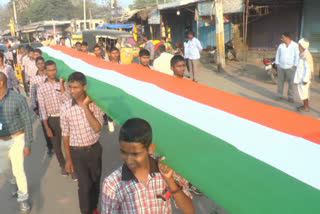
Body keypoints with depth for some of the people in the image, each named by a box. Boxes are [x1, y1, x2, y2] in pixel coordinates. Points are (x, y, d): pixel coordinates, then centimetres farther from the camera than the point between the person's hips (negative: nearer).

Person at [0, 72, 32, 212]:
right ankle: (16, 181, 51)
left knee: (18, 170, -1)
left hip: (17, 139, -4)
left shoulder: (17, 98, -18)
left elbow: (27, 121, -12)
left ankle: (23, 198, 22)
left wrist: (28, 144, -11)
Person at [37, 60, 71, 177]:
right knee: (56, 146, 14)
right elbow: (42, 109, -4)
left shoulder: (63, 83, -2)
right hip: (52, 119, 1)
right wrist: (46, 127, -7)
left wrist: (61, 87, -19)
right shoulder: (41, 88, -3)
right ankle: (63, 165, 36)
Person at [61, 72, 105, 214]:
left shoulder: (95, 103, -11)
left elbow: (97, 128, -22)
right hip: (77, 152, -1)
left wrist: (85, 106, -25)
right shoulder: (65, 108, -11)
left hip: (94, 149, 2)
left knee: (95, 181, 17)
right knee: (84, 185, 0)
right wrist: (68, 159, 0)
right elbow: (65, 135, -2)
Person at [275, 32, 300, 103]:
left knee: (291, 83, 0)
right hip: (281, 67, 3)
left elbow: (297, 56, -4)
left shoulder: (295, 45, -5)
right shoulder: (281, 45, 5)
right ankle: (279, 95, 17)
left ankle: (290, 97, 10)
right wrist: (277, 64, 7)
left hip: (290, 67, -3)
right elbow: (277, 55, 13)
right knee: (280, 82, 7)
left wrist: (295, 65, -8)